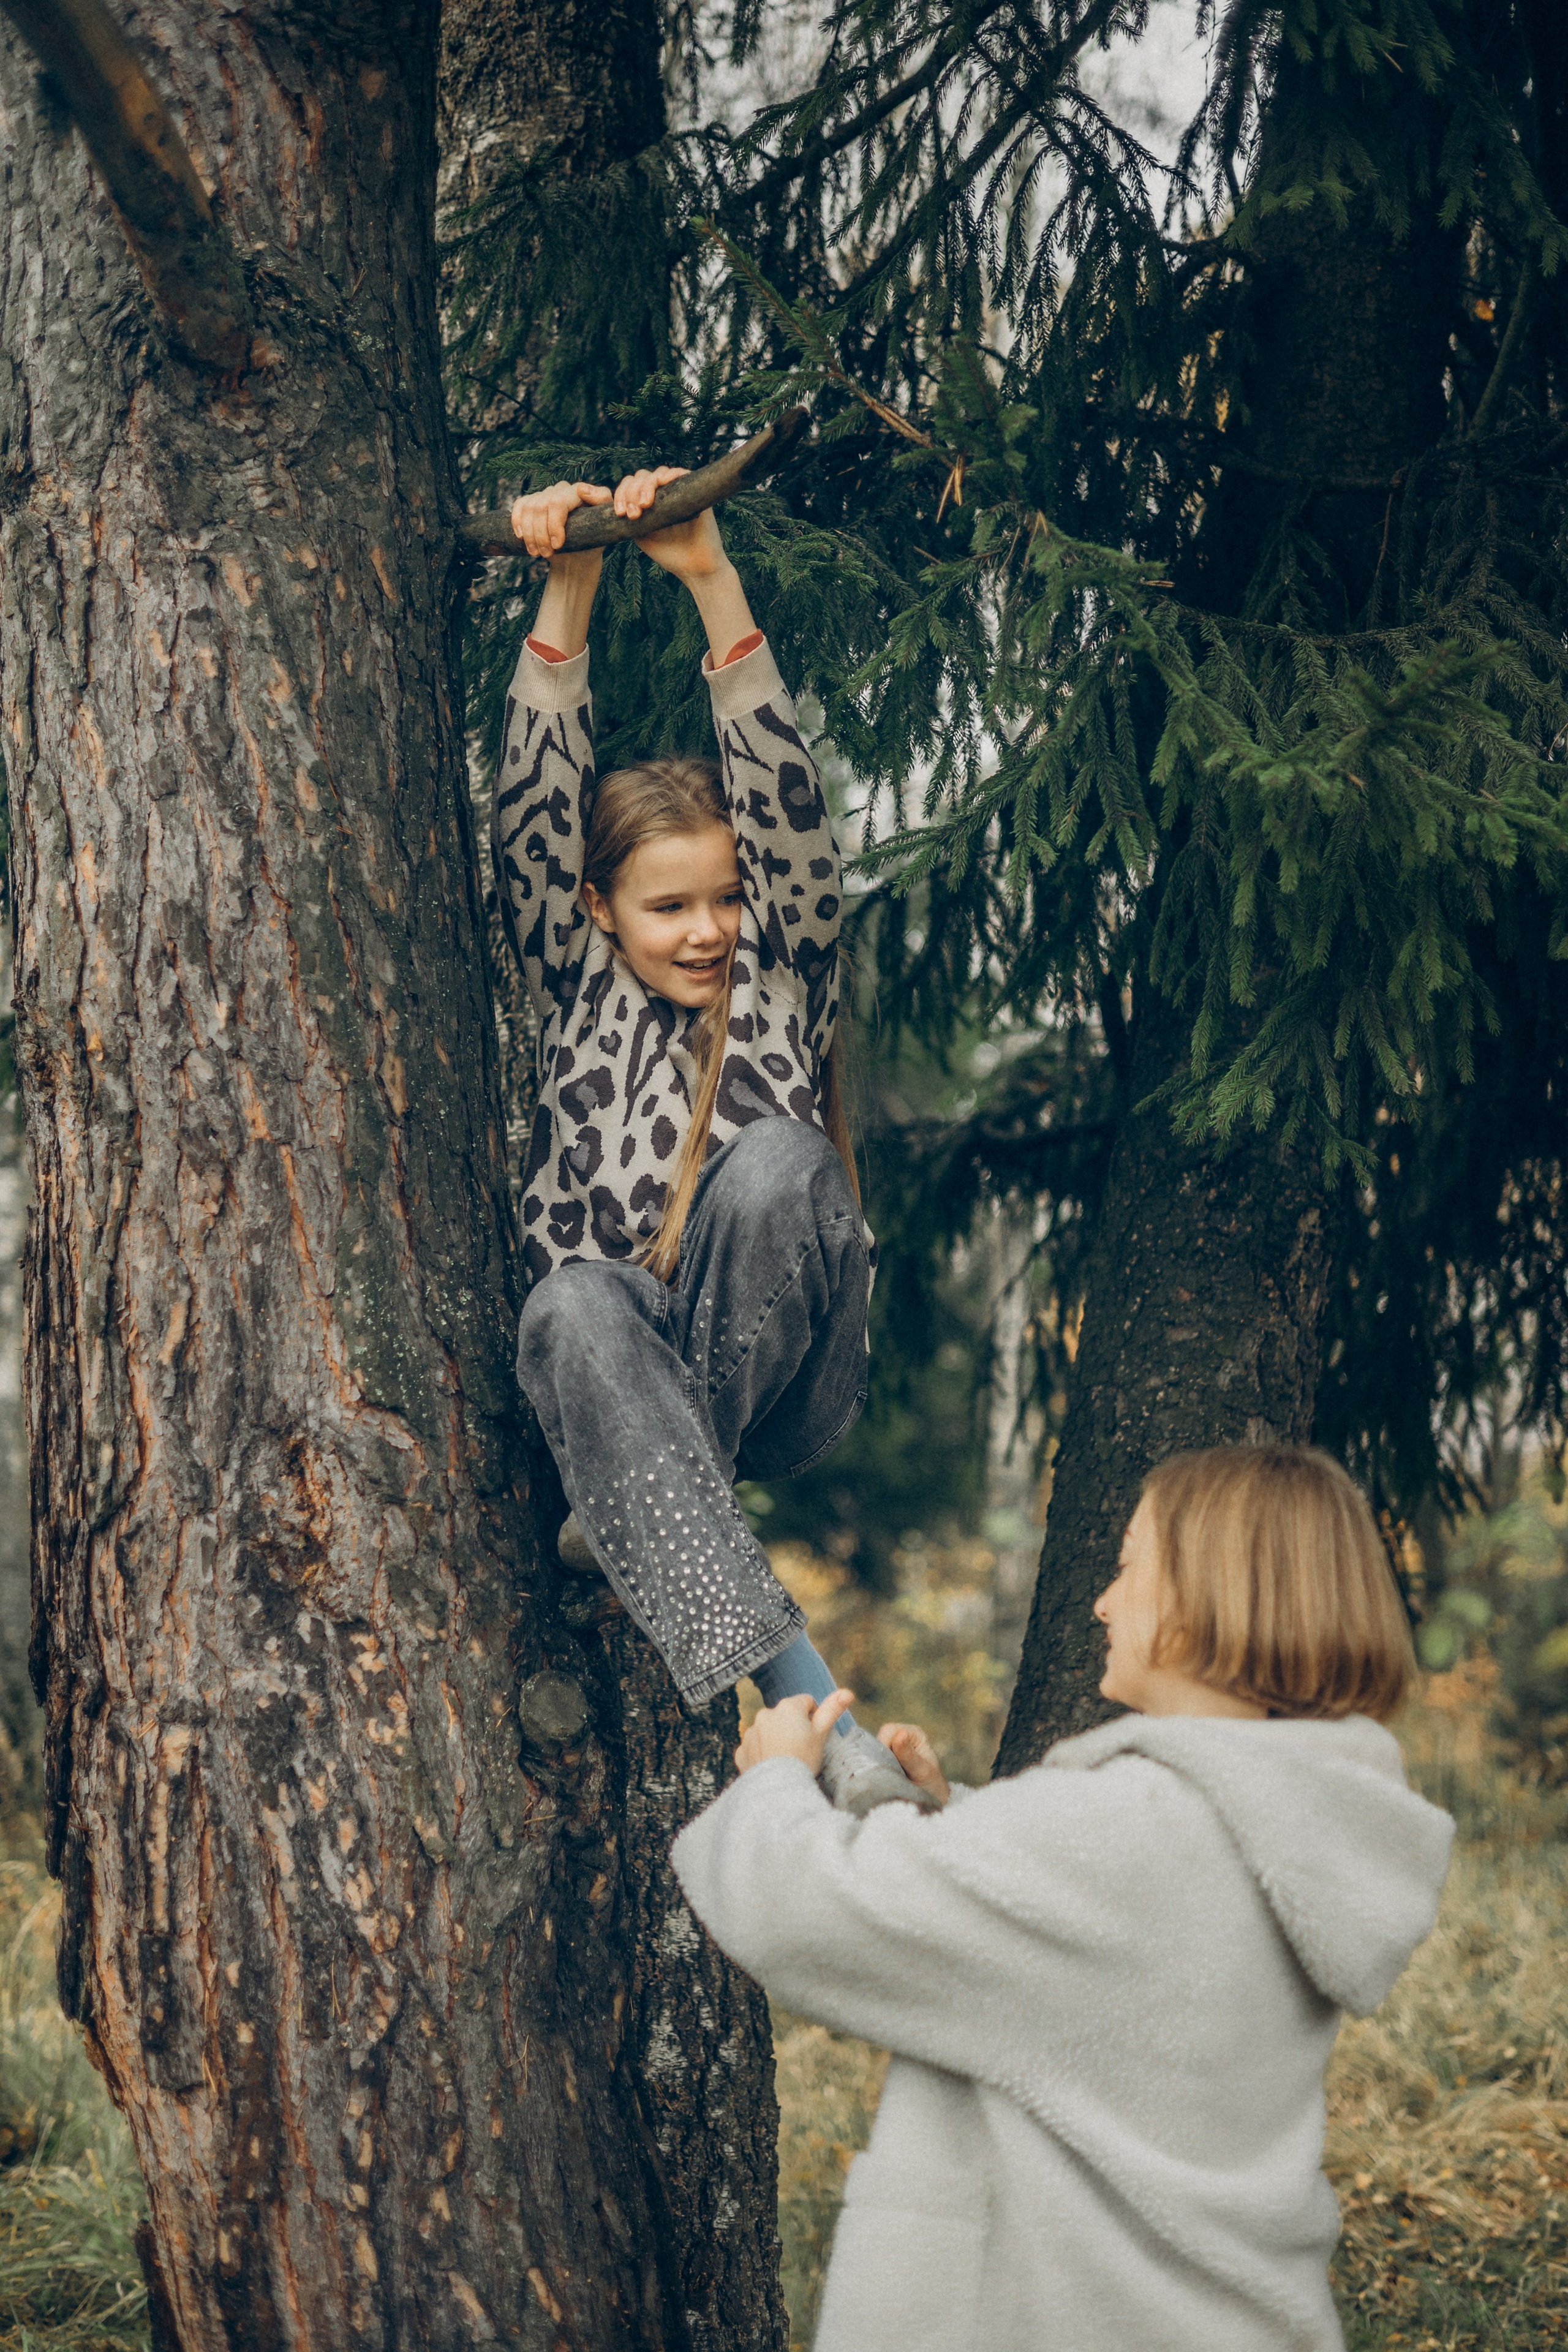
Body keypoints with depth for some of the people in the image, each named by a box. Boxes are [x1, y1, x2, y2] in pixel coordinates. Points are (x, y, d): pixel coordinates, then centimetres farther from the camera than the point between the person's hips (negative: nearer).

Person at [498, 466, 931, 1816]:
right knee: (576, 1299, -38)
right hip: (620, 1374, 0)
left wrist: (713, 583, -13)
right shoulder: (580, 994, 13)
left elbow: (788, 808, -2)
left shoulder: (782, 983, 12)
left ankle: (640, 1517, -17)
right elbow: (535, 817, 0)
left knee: (777, 1159, -30)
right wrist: (567, 598, -11)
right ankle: (812, 1708, -48)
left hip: (778, 1381, 0)